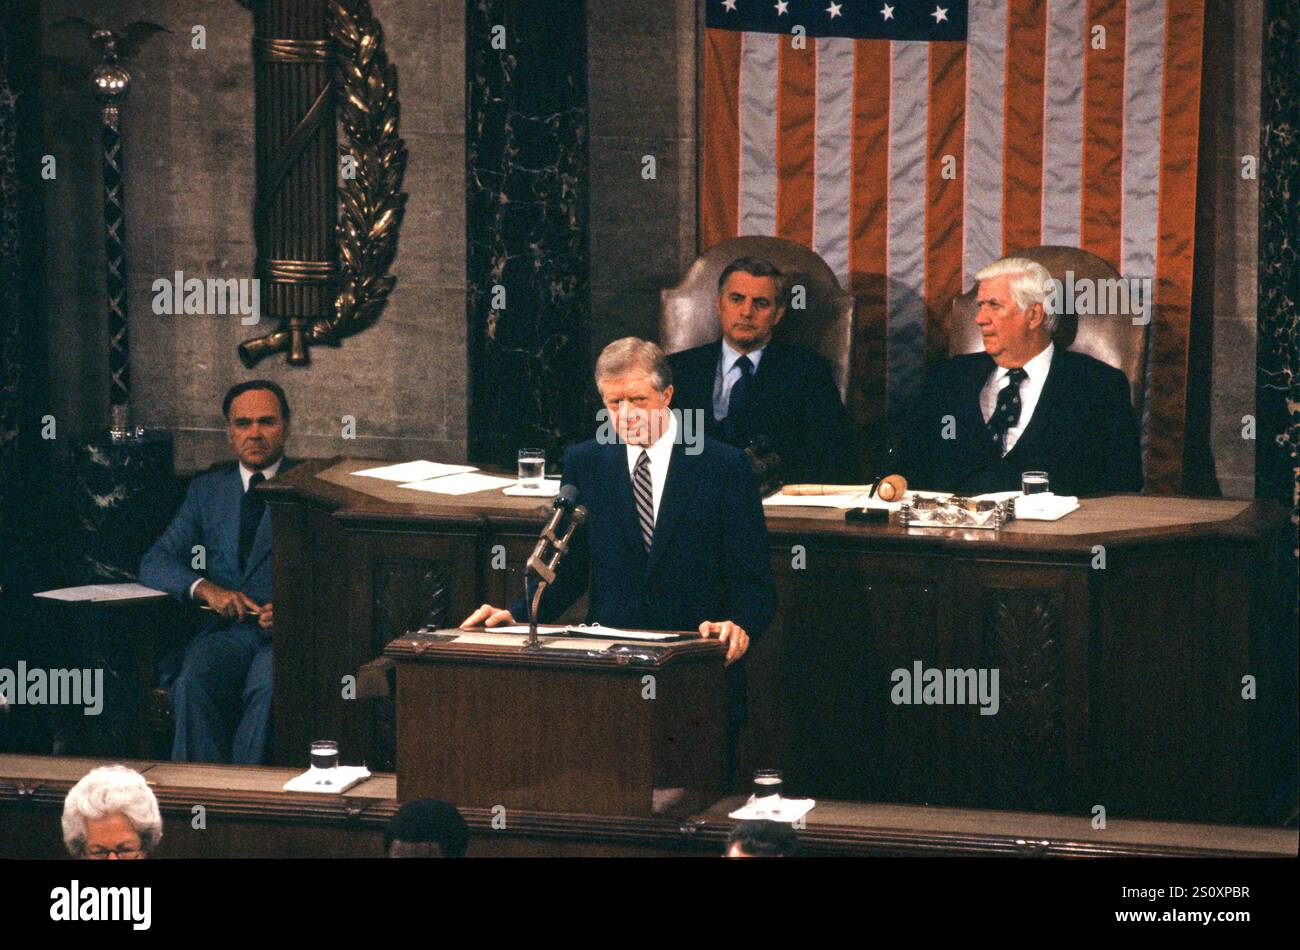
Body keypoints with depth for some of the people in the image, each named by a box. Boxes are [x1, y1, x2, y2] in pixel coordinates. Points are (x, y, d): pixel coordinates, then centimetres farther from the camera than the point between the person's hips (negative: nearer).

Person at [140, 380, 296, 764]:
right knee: (195, 679, -31)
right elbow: (154, 563, 13)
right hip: (225, 628, 2)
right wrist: (206, 588, -9)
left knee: (269, 686, -36)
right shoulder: (206, 490, 21)